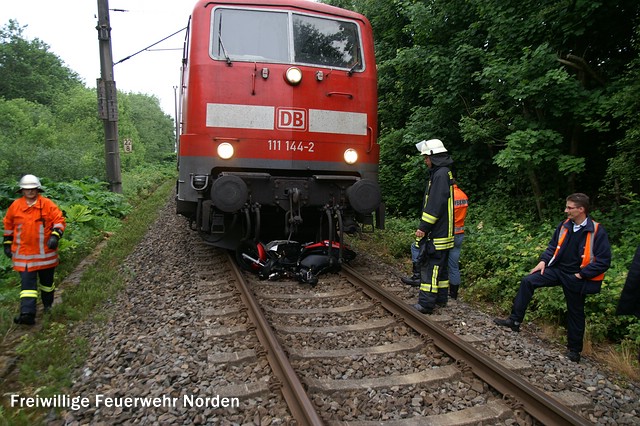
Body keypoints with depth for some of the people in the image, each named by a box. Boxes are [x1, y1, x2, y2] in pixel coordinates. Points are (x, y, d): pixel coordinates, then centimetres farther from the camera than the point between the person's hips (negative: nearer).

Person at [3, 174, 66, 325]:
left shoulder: (48, 204, -5)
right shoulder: (15, 206, 3)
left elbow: (59, 220, -7)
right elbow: (8, 226, 14)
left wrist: (55, 236, -21)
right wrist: (7, 244, 14)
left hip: (45, 252, 0)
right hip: (23, 253, 1)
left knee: (47, 280, 15)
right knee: (27, 283, -5)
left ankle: (48, 305, 34)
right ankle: (27, 314, -10)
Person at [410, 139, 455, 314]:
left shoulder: (440, 175, -15)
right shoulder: (444, 173, 17)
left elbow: (435, 205, -22)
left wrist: (423, 227, -19)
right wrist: (425, 227, 19)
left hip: (437, 234, -10)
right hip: (443, 232, 10)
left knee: (430, 266, -7)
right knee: (440, 266, 17)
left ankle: (426, 303, -4)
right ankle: (441, 298, 27)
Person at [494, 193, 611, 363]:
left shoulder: (597, 231, -15)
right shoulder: (564, 225, 0)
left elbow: (604, 261, -14)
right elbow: (553, 246, 13)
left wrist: (581, 274, -15)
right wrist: (543, 261, -1)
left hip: (576, 278, -4)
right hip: (557, 269, 4)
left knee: (575, 313, 11)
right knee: (527, 281, -14)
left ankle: (574, 350, 29)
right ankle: (515, 320, -10)